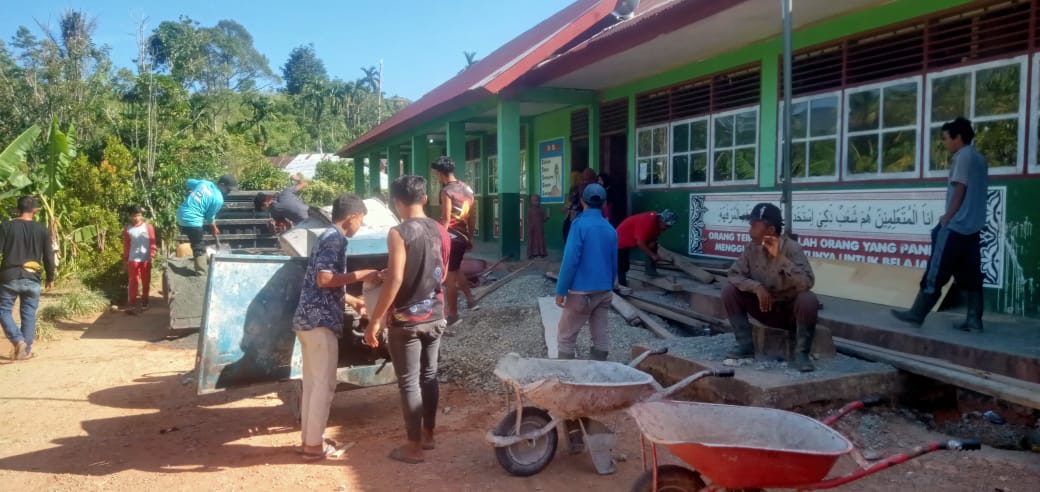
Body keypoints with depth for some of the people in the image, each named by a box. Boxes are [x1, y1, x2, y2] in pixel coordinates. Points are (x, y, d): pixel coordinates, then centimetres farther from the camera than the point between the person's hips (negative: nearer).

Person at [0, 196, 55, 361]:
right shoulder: (42, 230, 1)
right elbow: (48, 257, 4)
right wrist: (50, 278, 15)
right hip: (32, 279, 1)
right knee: (29, 314, 8)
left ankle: (18, 341, -9)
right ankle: (26, 350, 11)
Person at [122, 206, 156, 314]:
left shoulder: (148, 227, -1)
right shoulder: (127, 229, 2)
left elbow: (152, 243, -2)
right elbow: (126, 245, 6)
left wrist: (152, 256, -9)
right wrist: (125, 259, 5)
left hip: (146, 259, 0)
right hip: (133, 259, 0)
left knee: (146, 281, 11)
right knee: (133, 282, -2)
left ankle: (144, 301, 25)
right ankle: (131, 305, -2)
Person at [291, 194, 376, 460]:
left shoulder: (328, 237, 19)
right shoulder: (334, 239, -11)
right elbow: (324, 279, -23)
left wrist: (353, 301, 32)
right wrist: (358, 275, -15)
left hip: (309, 319, 10)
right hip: (320, 321, -10)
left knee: (312, 383, 15)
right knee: (324, 384, -2)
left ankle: (309, 438, 23)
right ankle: (314, 445, 5)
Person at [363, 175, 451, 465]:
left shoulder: (399, 233, -17)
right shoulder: (441, 231, 4)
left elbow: (394, 281, -23)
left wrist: (374, 321, -17)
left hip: (406, 320, -6)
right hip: (434, 317, 7)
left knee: (409, 383, 4)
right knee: (429, 376, 18)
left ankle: (414, 447, 13)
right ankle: (428, 435, 30)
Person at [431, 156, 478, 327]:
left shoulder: (447, 191, -13)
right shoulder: (467, 189, 11)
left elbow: (446, 220, -17)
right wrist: (470, 238, 22)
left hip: (450, 237, -8)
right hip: (463, 236, 8)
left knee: (449, 276, 1)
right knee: (455, 270, 26)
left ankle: (452, 315, 7)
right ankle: (470, 300, 25)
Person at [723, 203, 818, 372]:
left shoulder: (792, 248, -22)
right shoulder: (751, 248, -7)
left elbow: (807, 283, -35)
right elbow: (734, 275, -9)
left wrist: (780, 257, -42)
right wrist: (756, 287, -27)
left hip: (791, 310, -4)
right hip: (765, 308, 4)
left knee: (808, 299, -36)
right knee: (729, 290, -13)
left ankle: (801, 352, -16)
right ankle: (745, 345, -6)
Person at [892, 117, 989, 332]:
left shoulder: (963, 157, -9)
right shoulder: (979, 159, 18)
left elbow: (959, 193, -14)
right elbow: (975, 194, 19)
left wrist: (945, 220, -10)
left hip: (956, 226, -9)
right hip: (973, 227, 9)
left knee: (935, 273, -4)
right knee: (970, 275, 6)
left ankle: (917, 314, 0)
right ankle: (974, 319, 4)